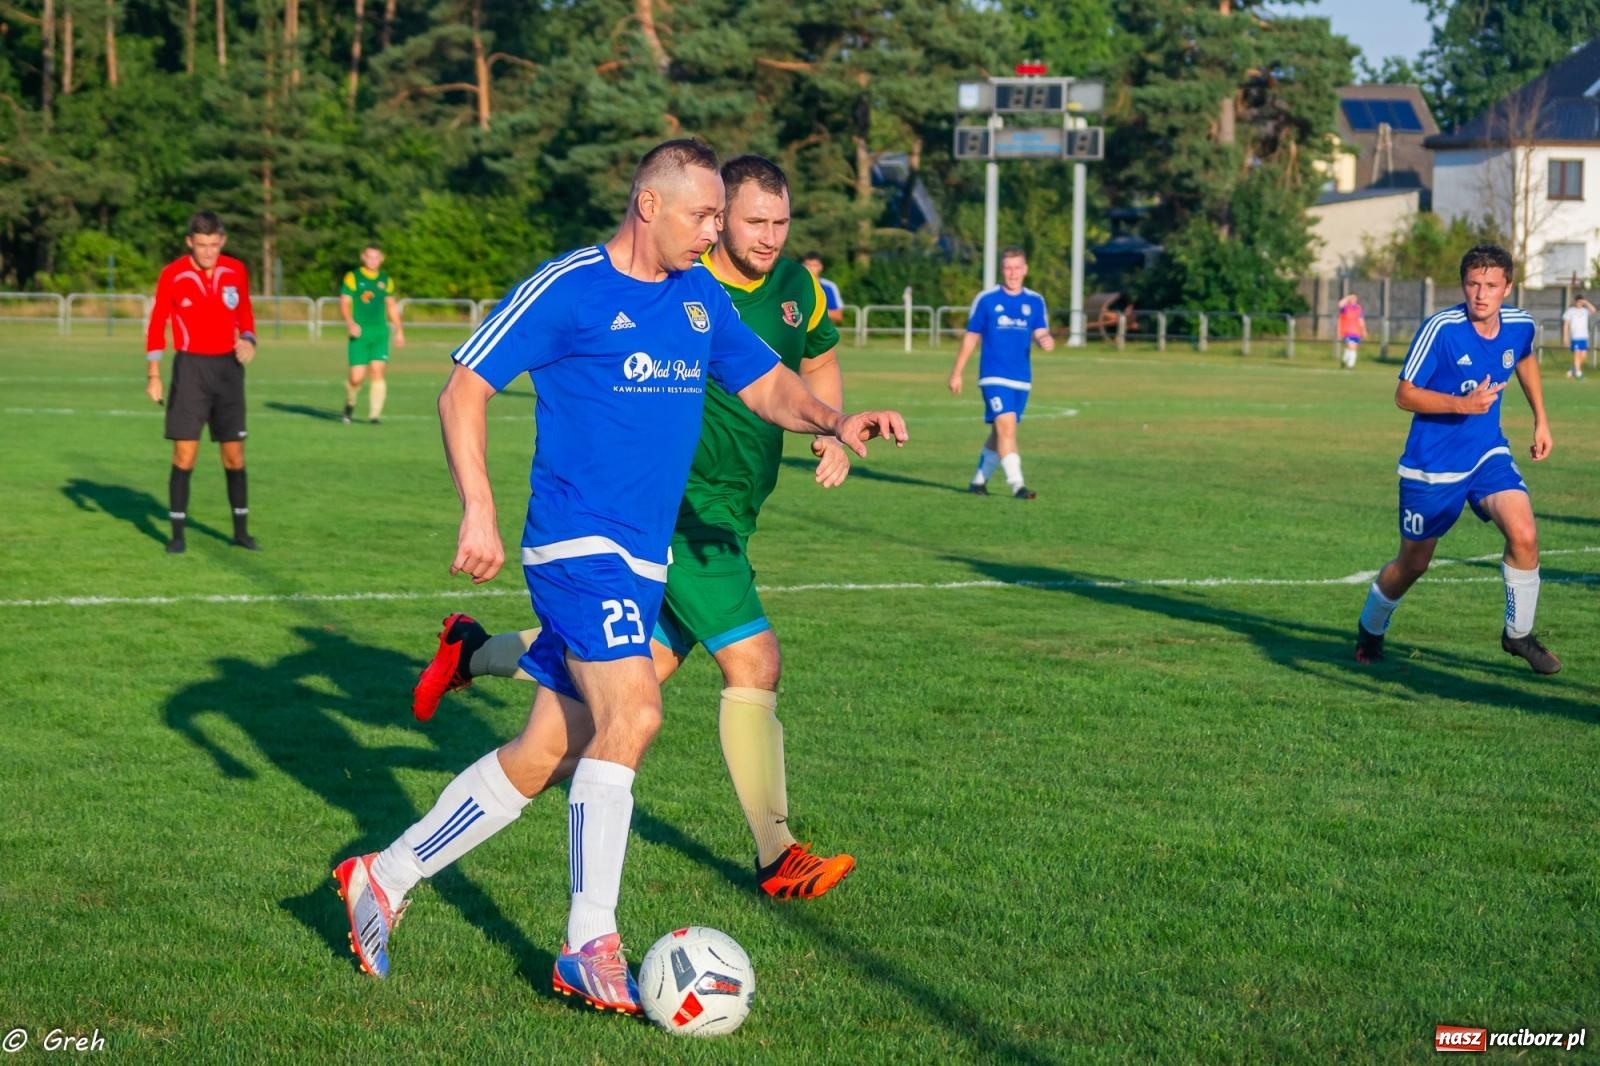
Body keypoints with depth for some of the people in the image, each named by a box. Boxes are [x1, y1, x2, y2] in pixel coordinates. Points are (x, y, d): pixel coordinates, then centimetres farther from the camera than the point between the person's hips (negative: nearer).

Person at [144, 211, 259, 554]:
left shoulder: (236, 271, 2)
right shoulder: (173, 275, -7)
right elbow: (156, 325, -2)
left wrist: (247, 340, -6)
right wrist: (153, 375, -8)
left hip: (228, 367, 3)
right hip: (190, 367, -3)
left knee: (234, 454, 6)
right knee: (185, 453, -6)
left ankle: (241, 531, 16)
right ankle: (177, 534, 2)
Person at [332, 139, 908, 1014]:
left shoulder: (701, 297, 12)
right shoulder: (569, 288, -9)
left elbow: (769, 388, 18)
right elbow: (463, 390, -8)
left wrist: (832, 421, -4)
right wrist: (478, 511, -17)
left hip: (642, 561, 8)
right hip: (578, 543, -8)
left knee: (543, 757, 9)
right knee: (631, 712, -23)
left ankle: (384, 878, 24)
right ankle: (590, 947, -15)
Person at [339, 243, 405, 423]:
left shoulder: (386, 280, 12)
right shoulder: (352, 277, 0)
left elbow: (392, 306, 21)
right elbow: (344, 303, -3)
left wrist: (399, 330, 19)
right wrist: (350, 323, -20)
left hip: (380, 332, 3)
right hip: (359, 333, -3)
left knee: (378, 371, -10)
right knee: (357, 377, -8)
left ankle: (374, 414, -5)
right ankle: (350, 404, 23)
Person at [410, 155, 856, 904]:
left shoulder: (796, 286, 6)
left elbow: (819, 363, 23)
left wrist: (830, 432, 6)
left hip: (728, 517, 8)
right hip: (678, 505, -8)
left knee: (637, 668, 15)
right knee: (753, 663, -12)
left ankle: (471, 654, 34)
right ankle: (776, 858, -1)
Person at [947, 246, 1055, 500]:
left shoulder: (1035, 302, 6)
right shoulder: (985, 300, -1)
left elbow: (1040, 333, -2)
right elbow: (971, 337, 5)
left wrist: (1046, 340, -27)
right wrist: (957, 373, 6)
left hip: (1022, 379, 4)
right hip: (994, 377, -4)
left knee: (1000, 432, 11)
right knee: (1007, 427, -18)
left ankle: (979, 480, 26)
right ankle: (1017, 485, -21)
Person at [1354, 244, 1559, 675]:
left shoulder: (1520, 325, -7)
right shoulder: (1441, 329, -22)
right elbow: (1404, 395, -17)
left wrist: (1540, 419, 19)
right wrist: (1460, 404, -31)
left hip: (1488, 453, 3)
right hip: (1432, 464, -3)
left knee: (1524, 535, -19)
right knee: (1412, 564, 9)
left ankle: (1519, 633, 2)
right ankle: (1369, 631, 38)